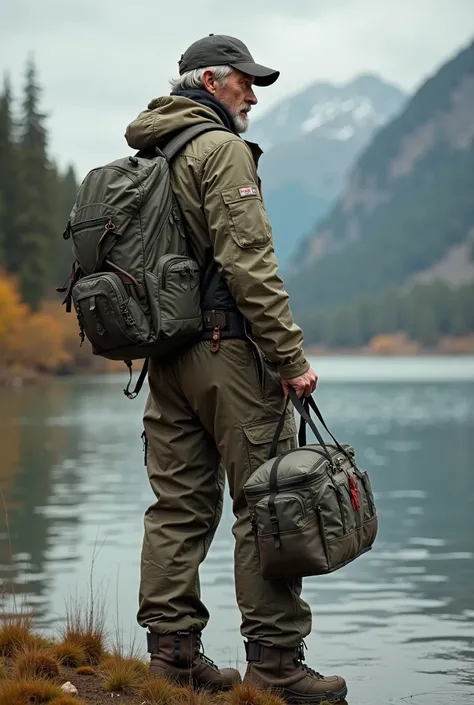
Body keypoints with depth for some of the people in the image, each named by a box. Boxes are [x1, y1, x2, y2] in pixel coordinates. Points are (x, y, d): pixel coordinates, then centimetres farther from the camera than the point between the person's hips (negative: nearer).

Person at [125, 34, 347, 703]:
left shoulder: (146, 158, 18)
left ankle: (172, 648, 13)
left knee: (179, 503, 10)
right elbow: (247, 261, -17)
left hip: (165, 350, 9)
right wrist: (291, 357, -16)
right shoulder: (221, 149, -9)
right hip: (227, 346, -9)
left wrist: (161, 341, 18)